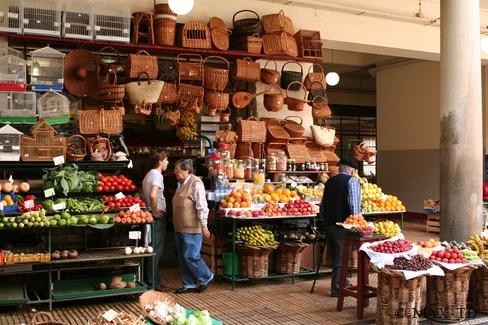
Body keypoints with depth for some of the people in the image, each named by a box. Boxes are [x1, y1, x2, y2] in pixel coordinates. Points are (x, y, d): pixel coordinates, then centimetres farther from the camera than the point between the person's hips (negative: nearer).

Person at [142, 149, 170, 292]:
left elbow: (144, 195, 22)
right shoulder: (157, 175, -16)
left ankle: (149, 279, 22)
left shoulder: (149, 174, 16)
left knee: (152, 249, 15)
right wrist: (155, 212, -20)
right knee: (156, 250, -4)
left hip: (151, 215, 10)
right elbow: (153, 195, -31)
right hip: (157, 217, -10)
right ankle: (154, 282, 1)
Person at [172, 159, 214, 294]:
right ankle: (189, 284, 22)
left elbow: (201, 206, -20)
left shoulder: (196, 183, -16)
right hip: (180, 227, 10)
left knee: (190, 256, -6)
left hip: (192, 228, -9)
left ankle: (206, 278, 15)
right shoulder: (181, 183, 12)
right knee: (182, 257, 12)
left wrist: (203, 225, -21)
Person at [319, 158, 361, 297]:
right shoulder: (352, 181, -8)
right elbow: (354, 205, -17)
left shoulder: (330, 181, 13)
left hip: (328, 223, 7)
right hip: (343, 225, -7)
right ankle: (337, 288, 7)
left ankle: (340, 281, 32)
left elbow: (322, 203, 16)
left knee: (335, 255, 18)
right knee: (342, 256, 2)